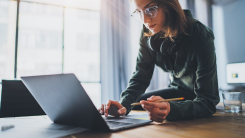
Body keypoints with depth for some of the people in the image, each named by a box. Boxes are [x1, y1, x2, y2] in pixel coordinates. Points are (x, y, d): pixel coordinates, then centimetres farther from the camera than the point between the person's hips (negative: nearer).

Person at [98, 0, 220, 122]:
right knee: (132, 104, -5)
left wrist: (171, 110, -53)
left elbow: (208, 101, -34)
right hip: (178, 91, 5)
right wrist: (124, 104, -30)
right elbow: (140, 77, -11)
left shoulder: (200, 37, -32)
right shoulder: (147, 34, -14)